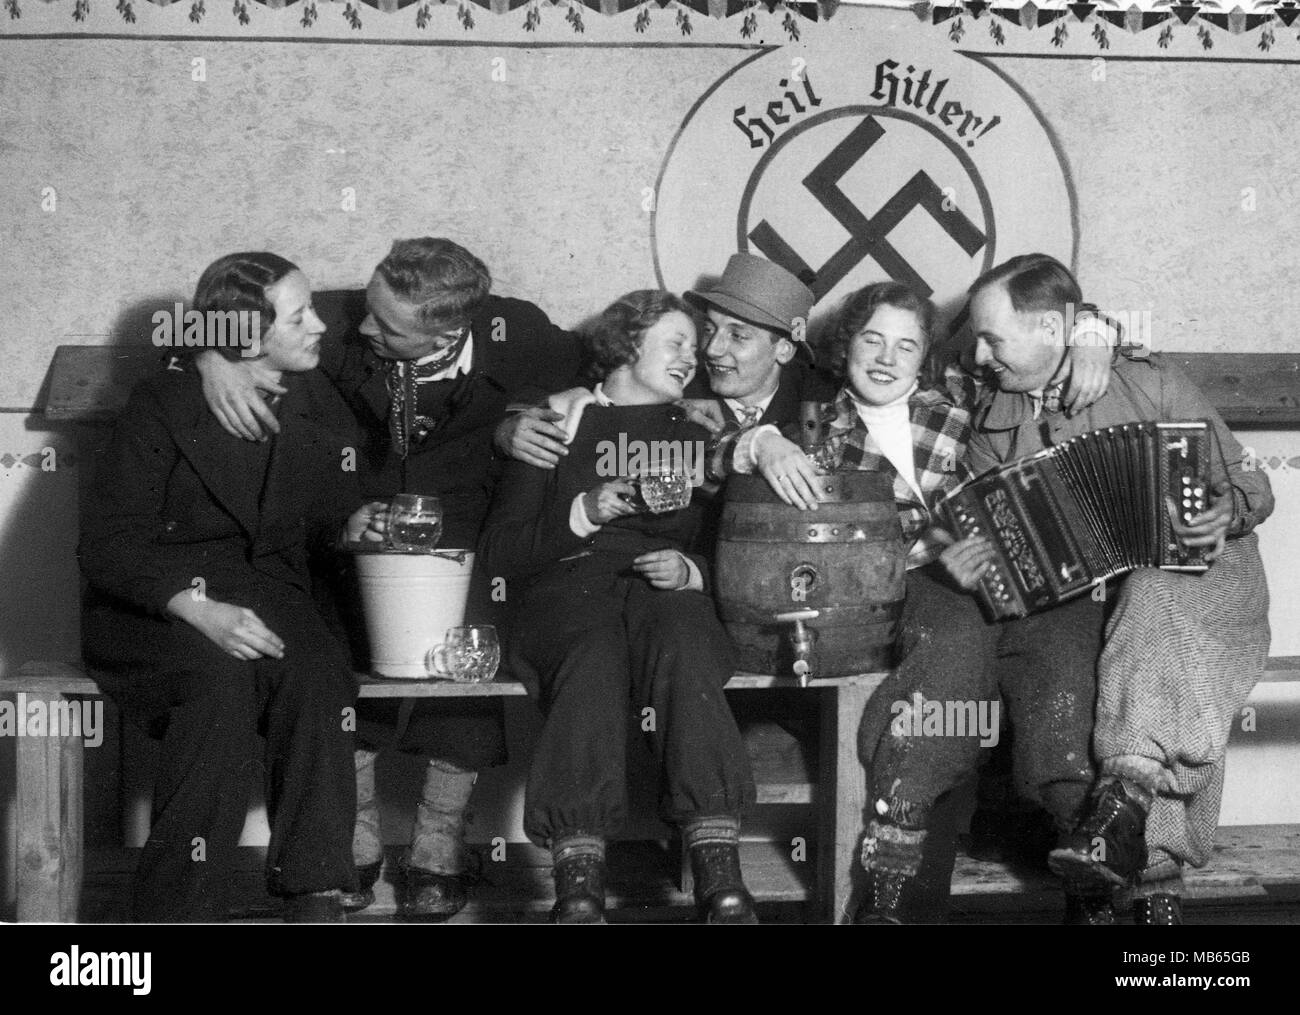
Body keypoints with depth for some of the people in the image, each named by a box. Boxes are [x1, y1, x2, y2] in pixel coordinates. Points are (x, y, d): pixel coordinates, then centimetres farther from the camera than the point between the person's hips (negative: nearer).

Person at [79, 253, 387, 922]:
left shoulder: (316, 403, 11)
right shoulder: (163, 405, -5)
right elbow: (106, 545, -10)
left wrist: (353, 524, -1)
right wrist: (201, 611, -26)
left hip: (268, 596, 4)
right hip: (156, 608, -4)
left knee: (318, 677, -31)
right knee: (222, 679, -36)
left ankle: (314, 902, -31)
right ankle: (178, 908, -33)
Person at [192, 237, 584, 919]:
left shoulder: (515, 337, -18)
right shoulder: (343, 322, -18)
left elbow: (583, 387, 6)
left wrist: (508, 431, -12)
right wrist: (214, 360, -28)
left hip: (462, 523, -1)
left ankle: (438, 851, -9)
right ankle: (352, 842, -6)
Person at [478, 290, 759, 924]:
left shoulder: (695, 435, 27)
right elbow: (498, 550, 8)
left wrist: (690, 570, -2)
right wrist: (584, 514, -5)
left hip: (664, 585, 2)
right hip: (568, 581, -2)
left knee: (688, 651, -36)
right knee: (592, 658, -38)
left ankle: (722, 886, -47)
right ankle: (578, 892, -48)